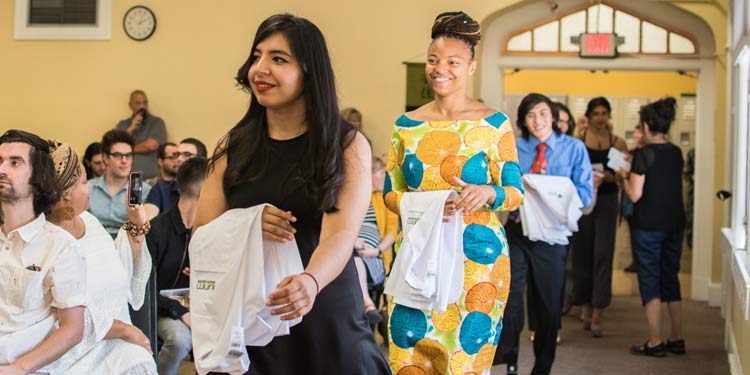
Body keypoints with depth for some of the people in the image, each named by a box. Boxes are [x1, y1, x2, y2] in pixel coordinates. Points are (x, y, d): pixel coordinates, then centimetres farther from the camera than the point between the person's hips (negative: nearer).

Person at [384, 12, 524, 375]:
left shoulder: (493, 123, -1)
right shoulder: (406, 125, 7)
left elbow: (515, 192, -1)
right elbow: (391, 193, 10)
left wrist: (488, 193, -23)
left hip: (477, 255, -2)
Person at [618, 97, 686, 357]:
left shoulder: (645, 154, -13)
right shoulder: (676, 153, 7)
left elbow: (635, 195, -16)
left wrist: (624, 176, 2)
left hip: (648, 226, -6)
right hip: (675, 224, 6)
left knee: (650, 280, 0)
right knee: (671, 279, 14)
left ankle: (655, 342, 0)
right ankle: (677, 339, 17)